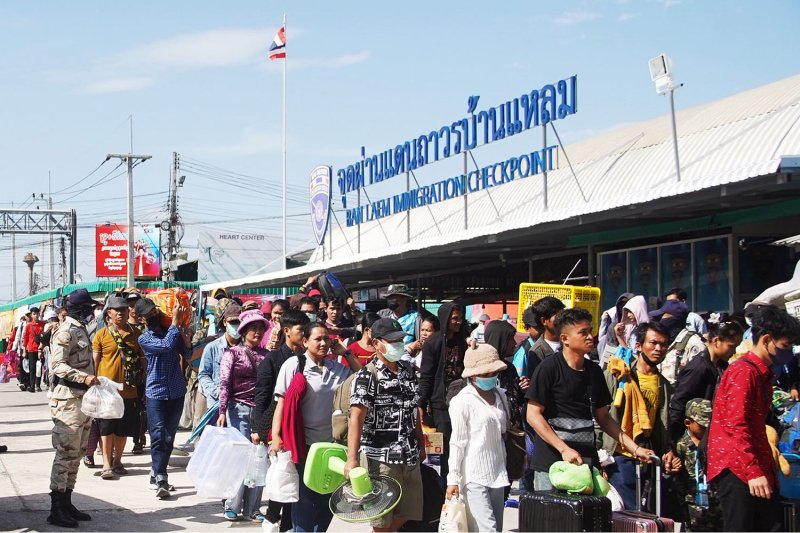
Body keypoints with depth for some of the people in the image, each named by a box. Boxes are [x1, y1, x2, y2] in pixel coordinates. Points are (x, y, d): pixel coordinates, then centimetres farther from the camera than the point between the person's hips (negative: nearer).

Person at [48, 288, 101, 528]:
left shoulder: (80, 329, 16)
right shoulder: (66, 331, -12)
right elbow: (58, 365, -21)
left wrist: (92, 380, 17)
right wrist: (84, 378, -31)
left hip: (82, 397, 10)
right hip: (68, 399, -10)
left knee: (76, 453, 12)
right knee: (66, 452, -9)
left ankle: (66, 504, 19)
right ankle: (57, 510, -6)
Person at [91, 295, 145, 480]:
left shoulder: (135, 333, 8)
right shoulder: (102, 334, -2)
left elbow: (142, 359, 15)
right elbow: (94, 361, 0)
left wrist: (143, 384, 10)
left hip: (129, 390, 3)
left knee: (123, 429, 11)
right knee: (107, 427, 0)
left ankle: (117, 461, 25)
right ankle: (106, 465, 5)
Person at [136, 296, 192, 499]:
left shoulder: (171, 330, 8)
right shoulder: (144, 339, -3)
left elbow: (187, 354, 3)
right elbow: (166, 345, -20)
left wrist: (183, 332, -9)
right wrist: (176, 322, -11)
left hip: (176, 391, 4)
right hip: (156, 392, -4)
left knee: (169, 437, 9)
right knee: (158, 436, -12)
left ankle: (156, 475, 21)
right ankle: (161, 480, -16)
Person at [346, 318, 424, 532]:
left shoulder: (408, 371, 11)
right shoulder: (367, 376, -11)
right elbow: (356, 417, -21)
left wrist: (421, 445, 19)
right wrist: (352, 459, -31)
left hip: (410, 458, 6)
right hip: (380, 458, -6)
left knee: (405, 516, 12)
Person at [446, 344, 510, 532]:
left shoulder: (500, 396, 11)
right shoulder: (462, 402, -10)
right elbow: (457, 443, -9)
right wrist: (453, 479, -10)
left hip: (497, 474, 7)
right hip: (473, 476, -7)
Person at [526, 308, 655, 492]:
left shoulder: (594, 371, 13)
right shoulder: (548, 368, -6)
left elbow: (603, 417, 20)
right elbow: (533, 415, -10)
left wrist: (635, 448, 12)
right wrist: (564, 449, -16)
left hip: (587, 462, 5)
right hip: (551, 461, -5)